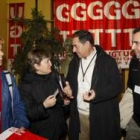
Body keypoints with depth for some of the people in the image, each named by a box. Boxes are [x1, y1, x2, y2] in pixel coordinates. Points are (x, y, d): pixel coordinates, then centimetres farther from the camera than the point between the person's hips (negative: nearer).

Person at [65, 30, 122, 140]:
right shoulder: (74, 62, 8)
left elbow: (117, 86, -10)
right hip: (78, 114, 5)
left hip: (101, 116, -4)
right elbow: (70, 81, 21)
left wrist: (97, 94, -24)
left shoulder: (107, 61, -9)